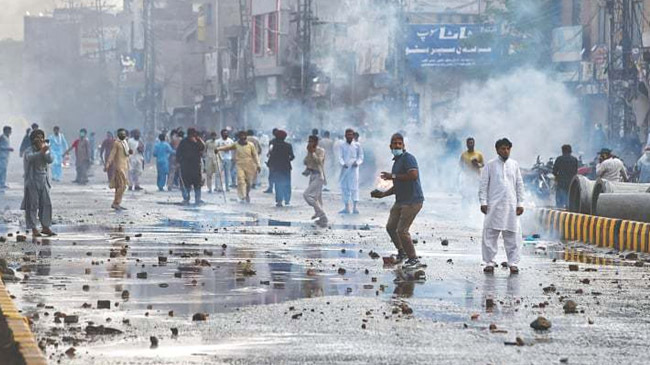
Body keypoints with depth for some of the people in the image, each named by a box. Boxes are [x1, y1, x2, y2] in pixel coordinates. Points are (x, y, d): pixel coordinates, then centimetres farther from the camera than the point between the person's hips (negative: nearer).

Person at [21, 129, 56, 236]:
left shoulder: (46, 150, 11)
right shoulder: (29, 151, -6)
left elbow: (50, 160, -8)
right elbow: (31, 158, -30)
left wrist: (44, 150, -19)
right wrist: (41, 152, -46)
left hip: (43, 182, 5)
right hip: (32, 182, -5)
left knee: (46, 204, 3)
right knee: (32, 205, -4)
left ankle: (45, 227, 12)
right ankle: (34, 229, -2)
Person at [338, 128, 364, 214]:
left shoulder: (357, 145, 5)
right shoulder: (342, 146, 9)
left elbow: (361, 157, 6)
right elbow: (340, 157, 2)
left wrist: (357, 163, -15)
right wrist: (343, 164, -18)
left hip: (354, 169, -2)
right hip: (344, 169, 2)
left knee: (354, 187, -9)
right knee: (344, 187, 3)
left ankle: (355, 207, -8)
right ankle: (346, 208, 11)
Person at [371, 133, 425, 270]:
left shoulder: (408, 158, -11)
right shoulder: (396, 162, 19)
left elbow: (413, 175, -28)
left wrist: (393, 176, -21)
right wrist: (383, 194, 18)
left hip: (412, 201, -10)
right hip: (400, 201, 10)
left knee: (402, 230, -14)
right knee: (391, 227, 15)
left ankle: (414, 260, -5)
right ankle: (402, 252, 34)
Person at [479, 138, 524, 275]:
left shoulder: (514, 165, 11)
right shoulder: (490, 165, 4)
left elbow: (519, 185, 13)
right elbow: (483, 185, 2)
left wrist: (520, 203, 7)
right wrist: (483, 202, -7)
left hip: (511, 206, 2)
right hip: (494, 206, -2)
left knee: (513, 235, 0)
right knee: (490, 235, -2)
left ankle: (513, 263, 4)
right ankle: (489, 263, 4)